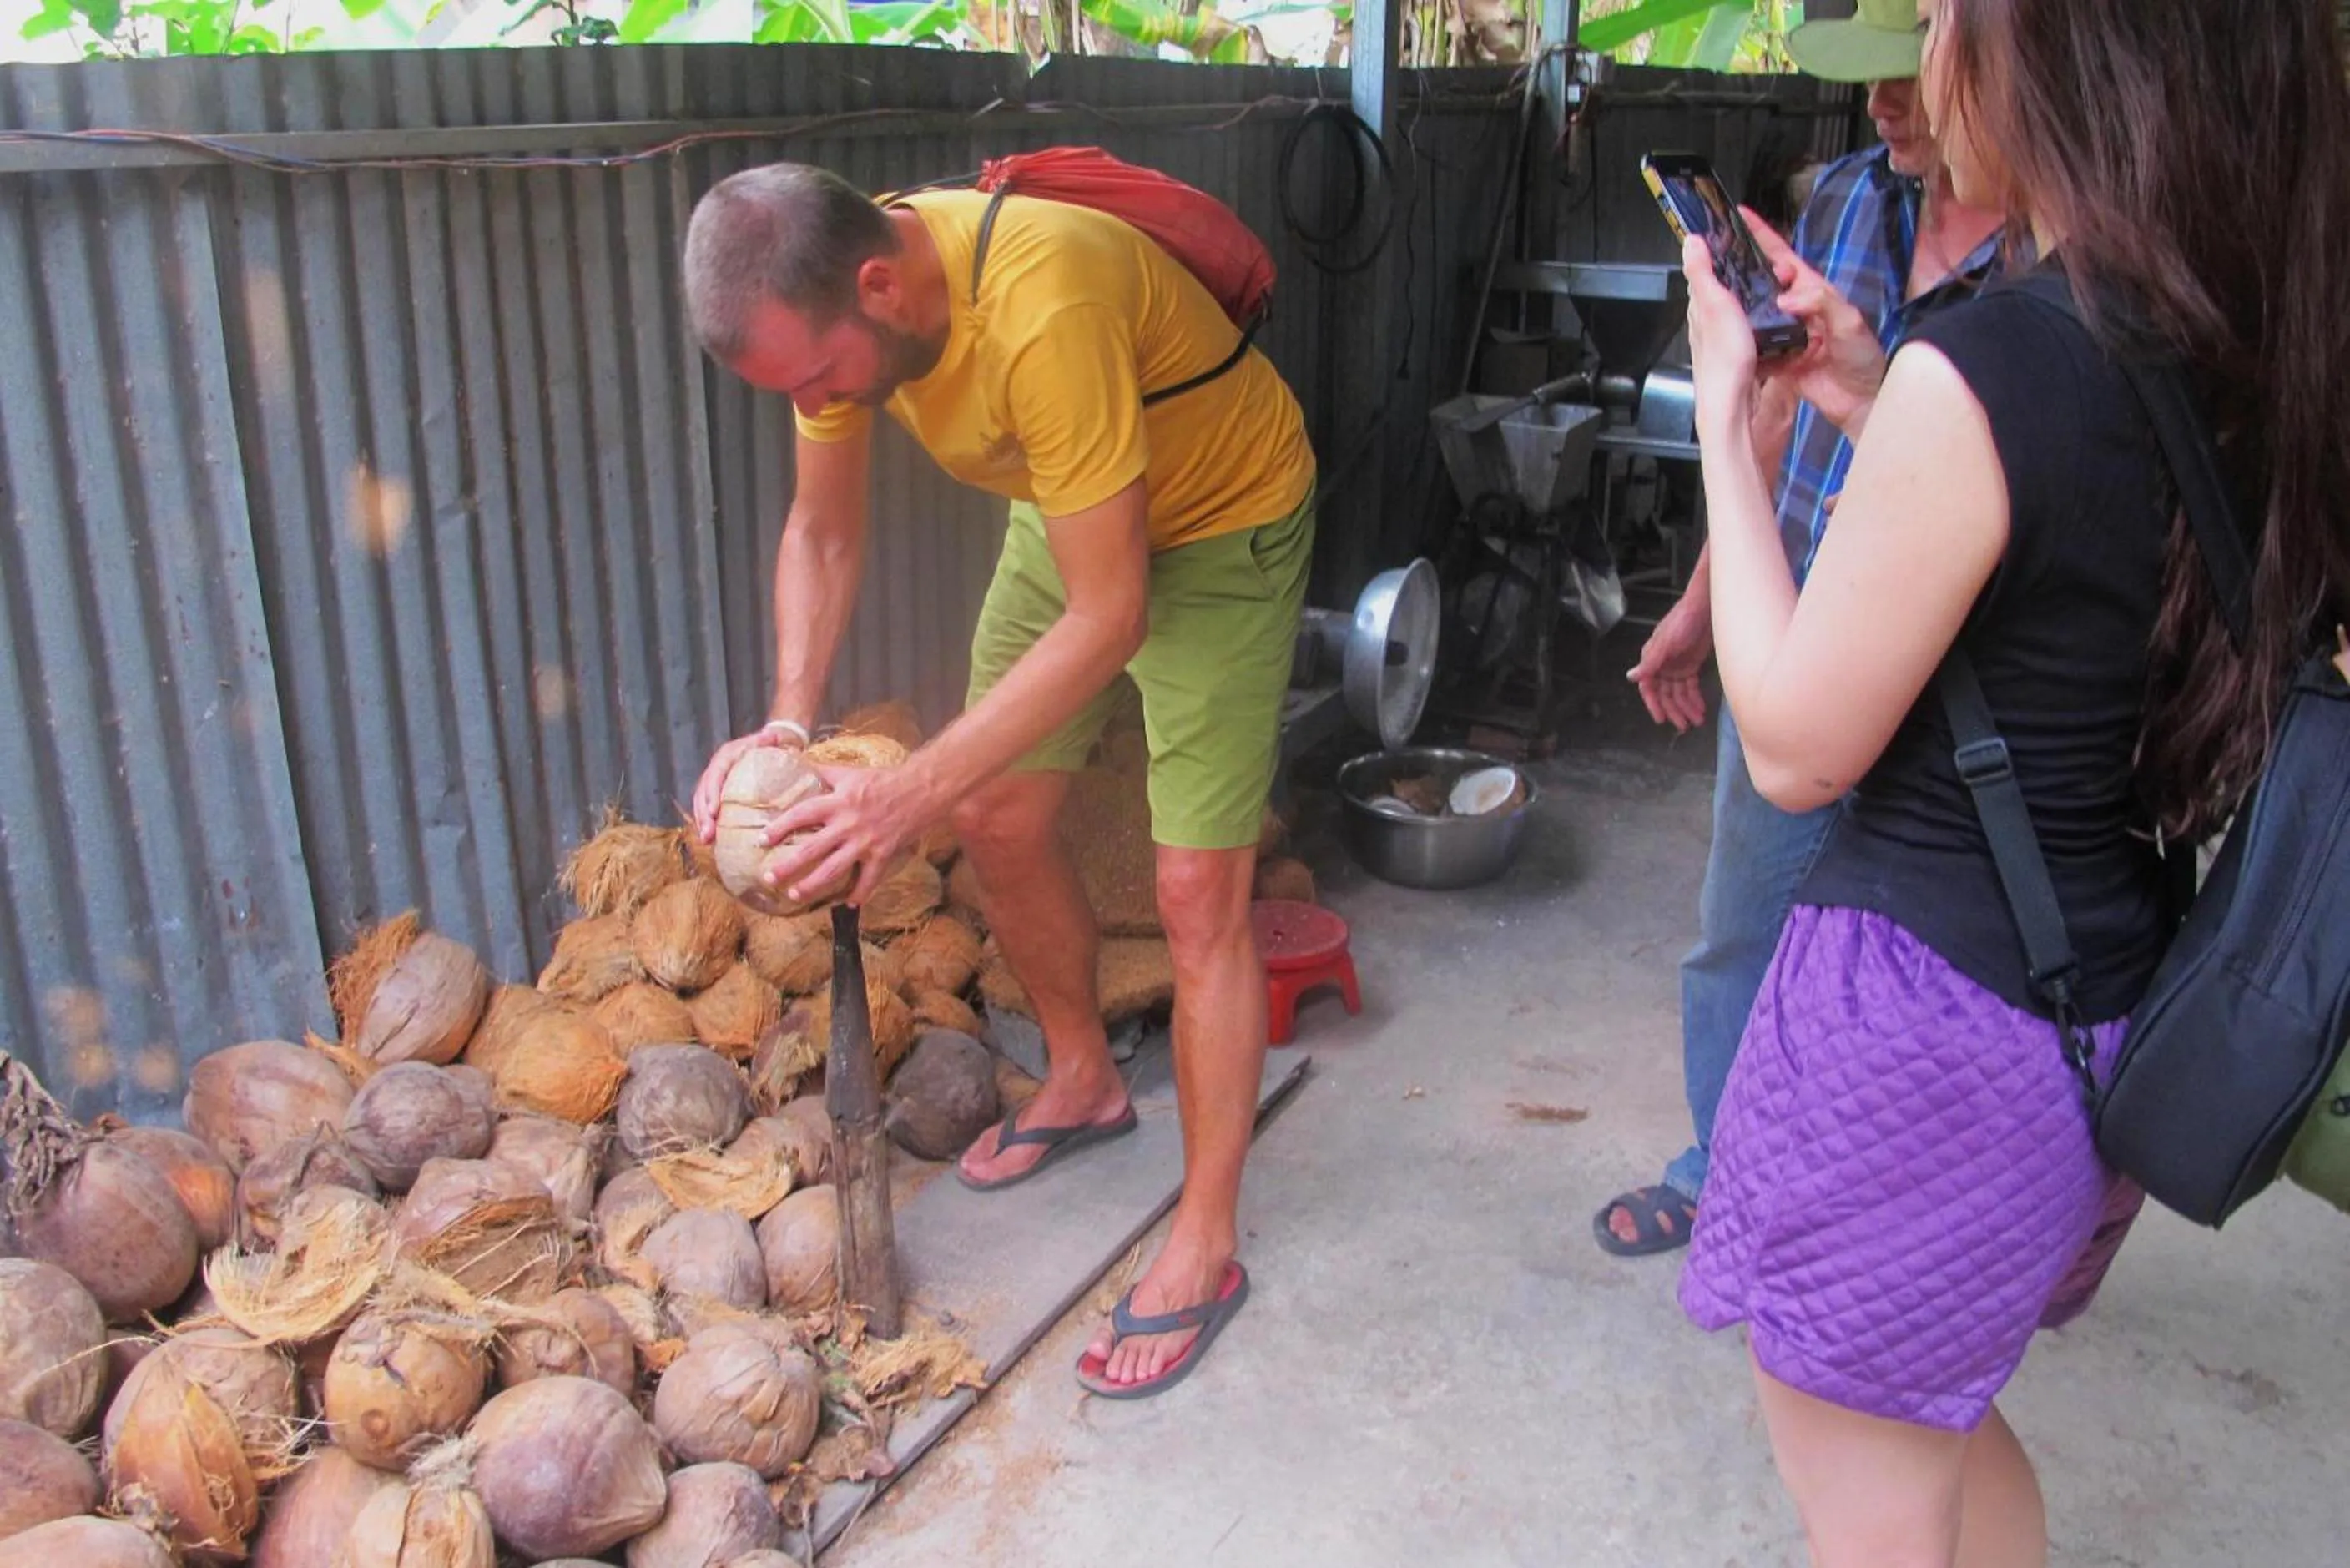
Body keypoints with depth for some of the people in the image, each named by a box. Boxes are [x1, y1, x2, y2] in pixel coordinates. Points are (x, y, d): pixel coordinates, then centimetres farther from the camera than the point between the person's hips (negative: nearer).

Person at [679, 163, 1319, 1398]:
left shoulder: (1042, 310, -40)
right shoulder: (830, 305, -16)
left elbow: (1108, 617, -37)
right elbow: (821, 532, -3)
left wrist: (909, 796, -39)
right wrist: (788, 720, -18)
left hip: (1221, 521, -7)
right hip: (1065, 509, 7)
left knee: (1197, 890, -10)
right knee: (997, 817, 10)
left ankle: (1206, 1245, 4)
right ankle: (1084, 1081, 35)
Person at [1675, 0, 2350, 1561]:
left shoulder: (1987, 365, -24)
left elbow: (1796, 750, -15)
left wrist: (1724, 413, -8)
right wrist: (1876, 410, 7)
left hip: (1926, 1009, -8)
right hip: (2113, 1006, 8)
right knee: (1937, 1407, 30)